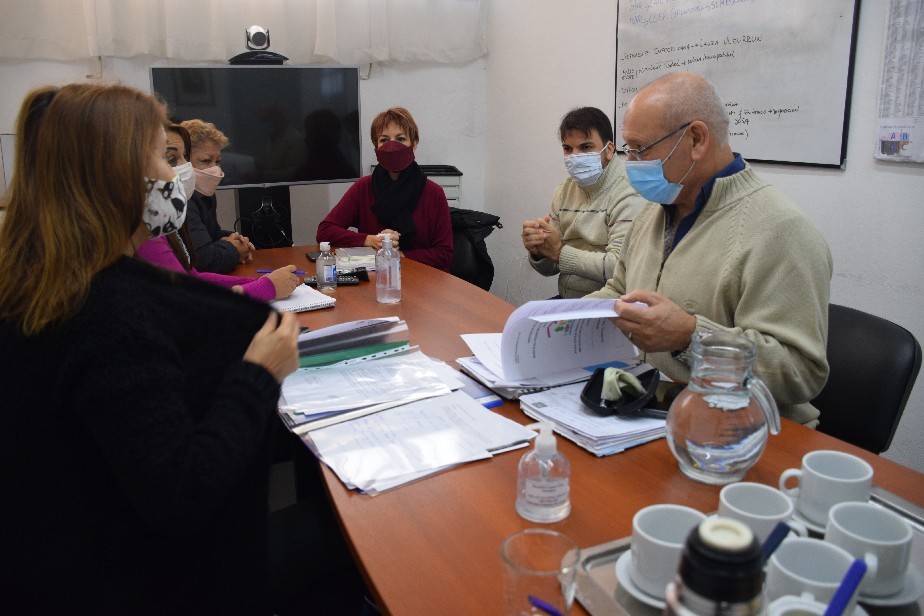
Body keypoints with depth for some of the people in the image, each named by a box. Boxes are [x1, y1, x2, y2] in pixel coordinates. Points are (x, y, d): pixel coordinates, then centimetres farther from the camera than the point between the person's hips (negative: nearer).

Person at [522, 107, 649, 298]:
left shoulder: (629, 194, -11)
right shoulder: (564, 191, 12)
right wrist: (537, 253, -9)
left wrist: (559, 251, -16)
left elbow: (621, 267, -23)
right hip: (564, 302, 6)